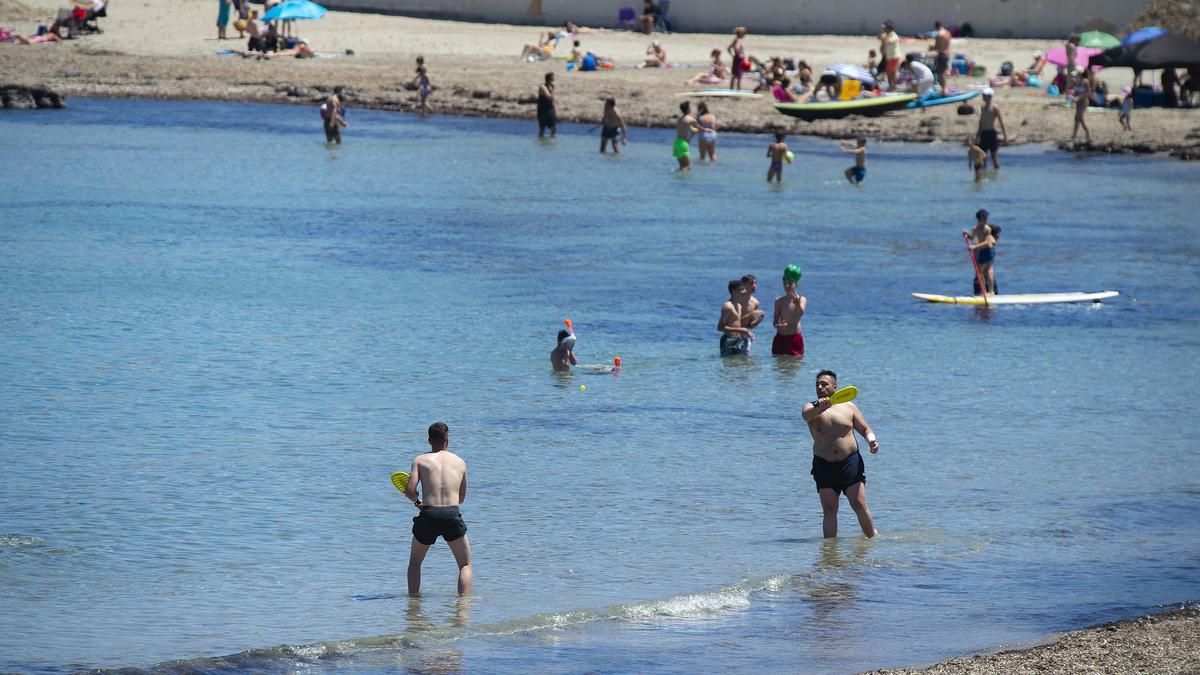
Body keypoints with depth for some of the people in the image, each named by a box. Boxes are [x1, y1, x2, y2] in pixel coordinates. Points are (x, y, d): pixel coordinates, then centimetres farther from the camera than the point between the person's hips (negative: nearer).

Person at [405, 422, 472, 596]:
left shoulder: (420, 460, 8)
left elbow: (410, 491, -4)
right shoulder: (460, 462, 14)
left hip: (428, 516, 0)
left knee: (415, 562, 24)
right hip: (452, 515, 0)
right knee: (465, 565, 13)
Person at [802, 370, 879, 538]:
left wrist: (871, 440, -11)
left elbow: (865, 429, 13)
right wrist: (818, 407, -47)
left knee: (859, 505, -5)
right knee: (829, 510, -2)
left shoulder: (848, 406, 7)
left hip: (850, 462, 0)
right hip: (824, 466, 0)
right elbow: (806, 415, -24)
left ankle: (873, 537, 11)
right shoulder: (811, 408, 1)